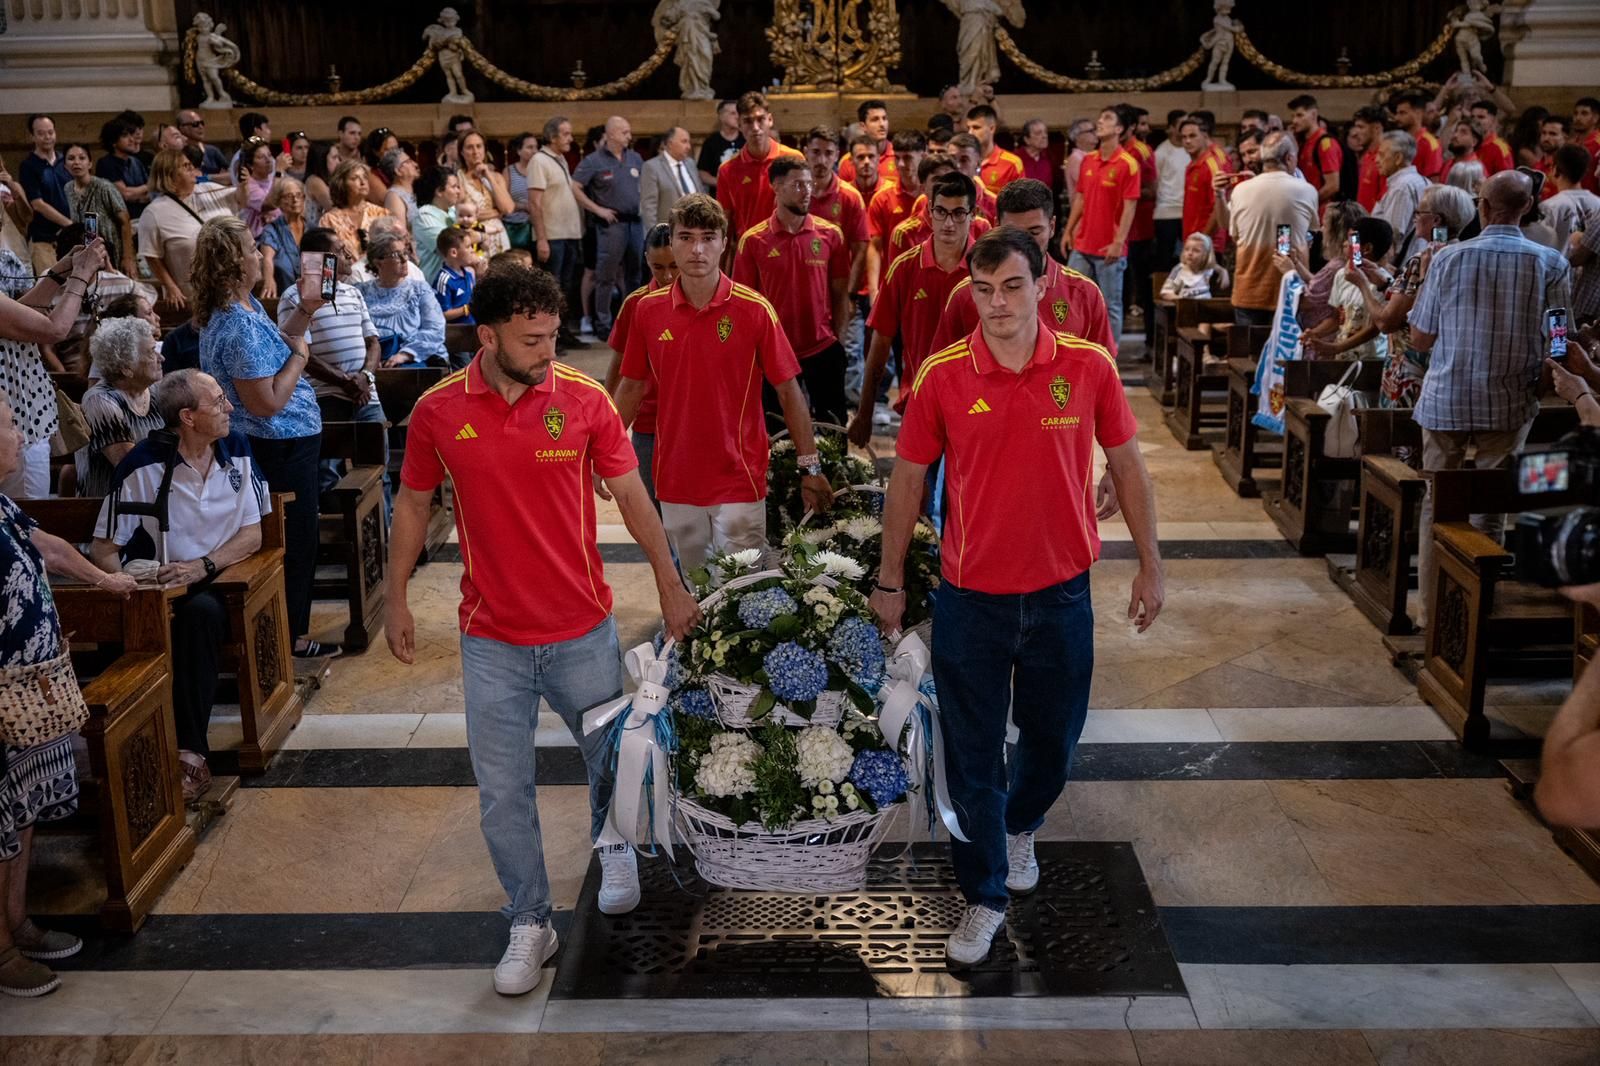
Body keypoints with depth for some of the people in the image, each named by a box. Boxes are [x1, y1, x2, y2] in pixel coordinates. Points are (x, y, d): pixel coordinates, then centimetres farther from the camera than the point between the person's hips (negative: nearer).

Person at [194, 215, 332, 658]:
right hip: (283, 449, -11)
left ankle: (292, 630, 31)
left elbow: (273, 345, 24)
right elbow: (267, 403, -28)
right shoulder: (239, 326, -26)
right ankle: (290, 637, 15)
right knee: (295, 541, 3)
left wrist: (306, 309, 13)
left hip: (285, 444, 11)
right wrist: (299, 356, -17)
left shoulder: (243, 308, 6)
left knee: (294, 538, 20)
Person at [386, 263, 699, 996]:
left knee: (611, 753, 19)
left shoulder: (585, 400, -9)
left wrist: (670, 585, 1)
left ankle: (613, 848, 51)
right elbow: (413, 505, 6)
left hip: (583, 631, 0)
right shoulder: (438, 412, -7)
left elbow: (631, 496, 0)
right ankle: (530, 923, 24)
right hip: (492, 640, 0)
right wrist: (396, 599, 7)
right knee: (502, 791, 6)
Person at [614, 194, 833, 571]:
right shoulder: (648, 309, 0)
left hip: (739, 478, -3)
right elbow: (632, 386, 10)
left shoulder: (754, 309, -9)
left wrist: (810, 467, -6)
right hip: (675, 479, 3)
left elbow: (788, 391, -5)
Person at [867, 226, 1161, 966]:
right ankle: (986, 895, 27)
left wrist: (1150, 564, 6)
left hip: (1061, 592, 1)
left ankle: (1020, 827, 51)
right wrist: (889, 581, 4)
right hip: (970, 597, -1)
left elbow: (1126, 464, 4)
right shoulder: (942, 376, -10)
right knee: (973, 752, 8)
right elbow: (908, 480, 1)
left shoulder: (1088, 368, -8)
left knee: (1053, 737, 18)